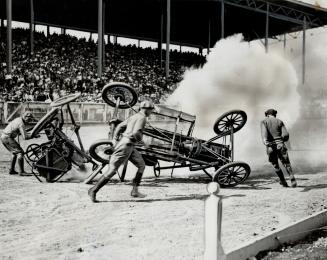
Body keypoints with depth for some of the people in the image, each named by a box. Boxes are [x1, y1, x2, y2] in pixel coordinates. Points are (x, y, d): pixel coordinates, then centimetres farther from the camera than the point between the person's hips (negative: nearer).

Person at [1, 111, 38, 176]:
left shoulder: (18, 119, 14)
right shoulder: (21, 124, -16)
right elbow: (25, 137, -21)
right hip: (8, 138, -10)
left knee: (15, 153, 19)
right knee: (20, 152, -11)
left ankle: (11, 170, 20)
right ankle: (21, 171, -15)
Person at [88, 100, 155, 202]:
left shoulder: (134, 116, 17)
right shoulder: (142, 118, -12)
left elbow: (120, 126, 16)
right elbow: (136, 133, -26)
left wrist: (115, 139, 8)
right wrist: (140, 138, -3)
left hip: (129, 147, 10)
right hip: (126, 145, -10)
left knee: (141, 165, 11)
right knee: (112, 170, -6)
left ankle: (135, 191, 12)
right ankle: (93, 190, 1)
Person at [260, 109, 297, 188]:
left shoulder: (264, 121, 6)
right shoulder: (279, 121, 9)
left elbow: (264, 132, -15)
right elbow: (286, 135, -1)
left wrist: (265, 141, -31)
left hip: (270, 146, 0)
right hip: (280, 145, 0)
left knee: (275, 166, 19)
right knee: (286, 164, 9)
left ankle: (283, 182, 27)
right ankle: (293, 180, -9)